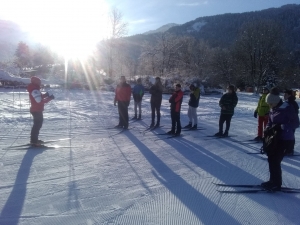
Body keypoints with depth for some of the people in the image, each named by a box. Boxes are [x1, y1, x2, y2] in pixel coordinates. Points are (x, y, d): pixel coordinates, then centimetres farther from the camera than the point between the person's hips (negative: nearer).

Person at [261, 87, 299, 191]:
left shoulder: (287, 108, -16)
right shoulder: (272, 110, 7)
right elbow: (270, 123, 15)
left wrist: (281, 127, -26)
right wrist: (267, 129, -6)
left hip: (284, 139, -8)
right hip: (275, 137, 8)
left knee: (275, 160, -6)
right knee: (271, 159, 12)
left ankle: (277, 184, 8)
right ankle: (273, 181, 27)